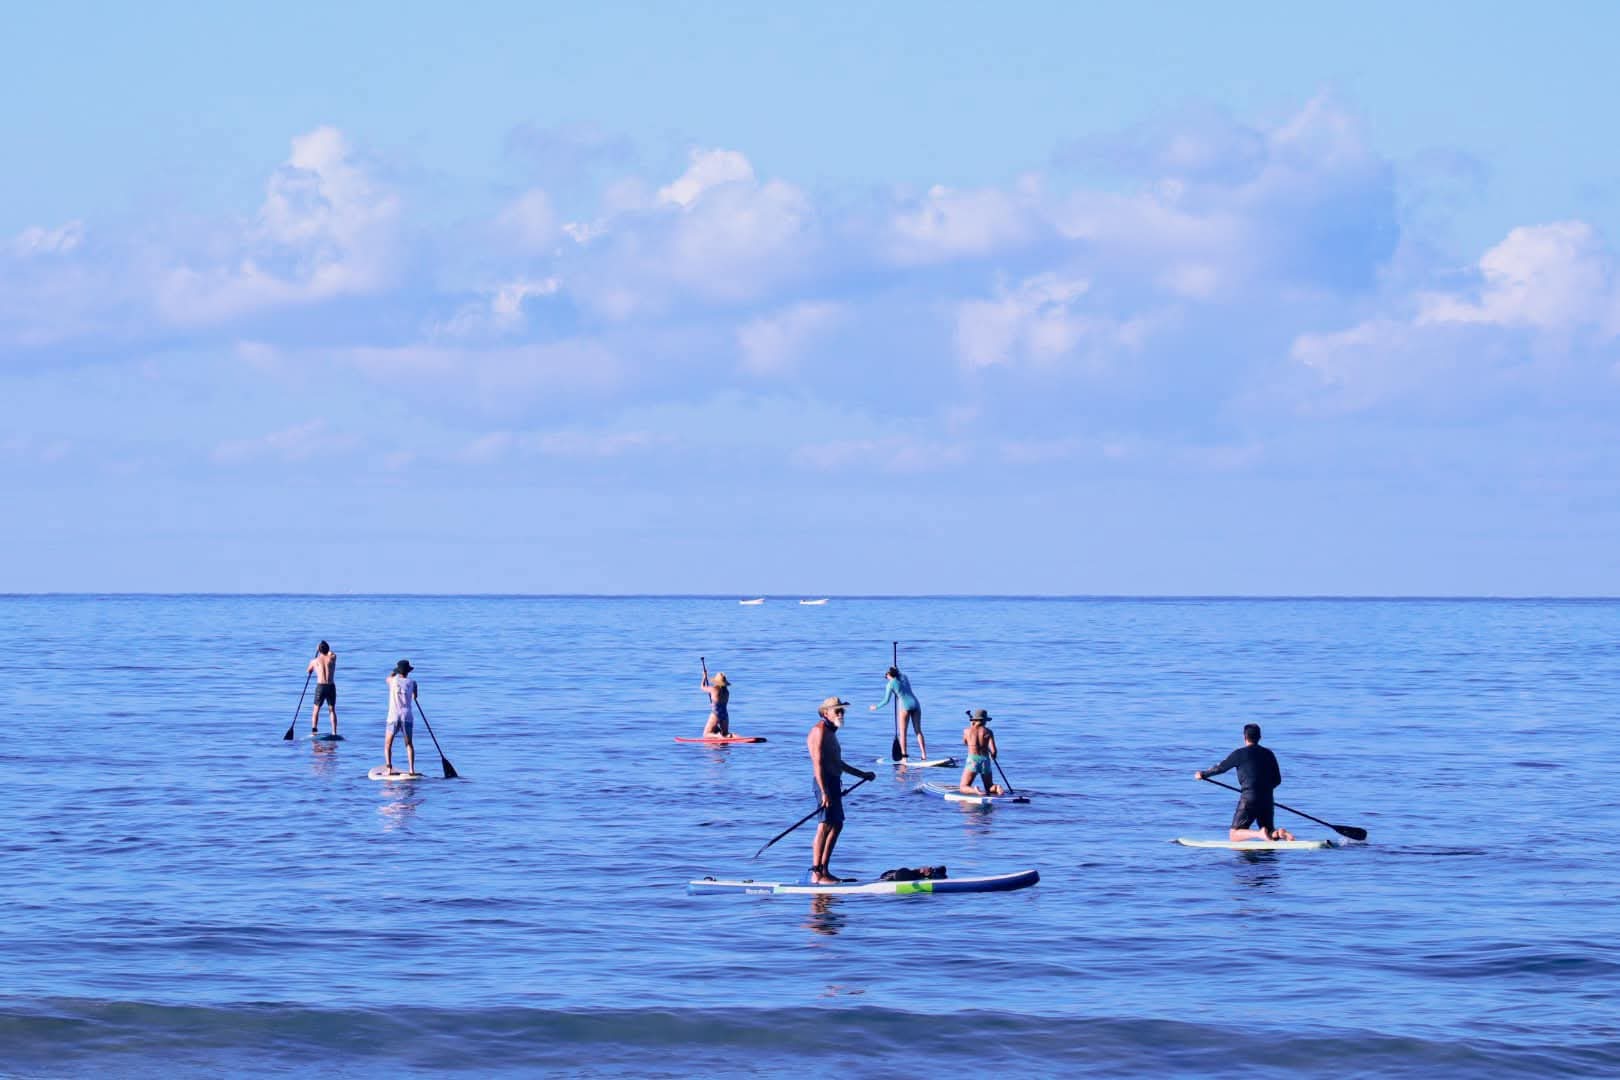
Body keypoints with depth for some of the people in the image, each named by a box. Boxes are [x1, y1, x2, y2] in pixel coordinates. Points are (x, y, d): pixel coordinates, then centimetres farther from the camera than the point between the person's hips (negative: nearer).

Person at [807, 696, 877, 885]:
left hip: (833, 783, 11)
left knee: (837, 825, 13)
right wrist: (824, 792, -26)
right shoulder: (820, 731, -11)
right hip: (825, 783, -11)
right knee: (825, 827, -12)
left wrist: (862, 775, 34)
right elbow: (817, 763, -19)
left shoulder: (830, 732, 21)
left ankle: (824, 870, 17)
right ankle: (816, 874, -14)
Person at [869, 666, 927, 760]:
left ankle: (904, 757, -2)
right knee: (918, 730, 8)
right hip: (915, 703, 5)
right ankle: (924, 755, 2)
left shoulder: (890, 684, 0)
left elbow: (886, 701, 2)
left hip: (905, 706, -5)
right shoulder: (904, 677, 15)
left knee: (902, 733, 3)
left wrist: (876, 707, 18)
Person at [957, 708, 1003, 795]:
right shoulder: (988, 732, 1)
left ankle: (975, 791, -30)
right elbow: (993, 750, -5)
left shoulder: (967, 731, 3)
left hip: (972, 762, -1)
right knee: (990, 789, 18)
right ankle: (997, 788, -17)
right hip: (985, 762, 1)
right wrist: (993, 756, 18)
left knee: (963, 788, 3)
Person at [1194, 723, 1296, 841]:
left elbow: (1220, 768, 4)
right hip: (1268, 800, 5)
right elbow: (1277, 780, 17)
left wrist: (1202, 774, 22)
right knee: (1271, 835, 18)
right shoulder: (1268, 754, 11)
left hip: (1249, 800, -5)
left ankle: (1260, 834, -27)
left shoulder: (1240, 754, -4)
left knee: (1234, 835, -1)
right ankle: (1280, 834, -17)